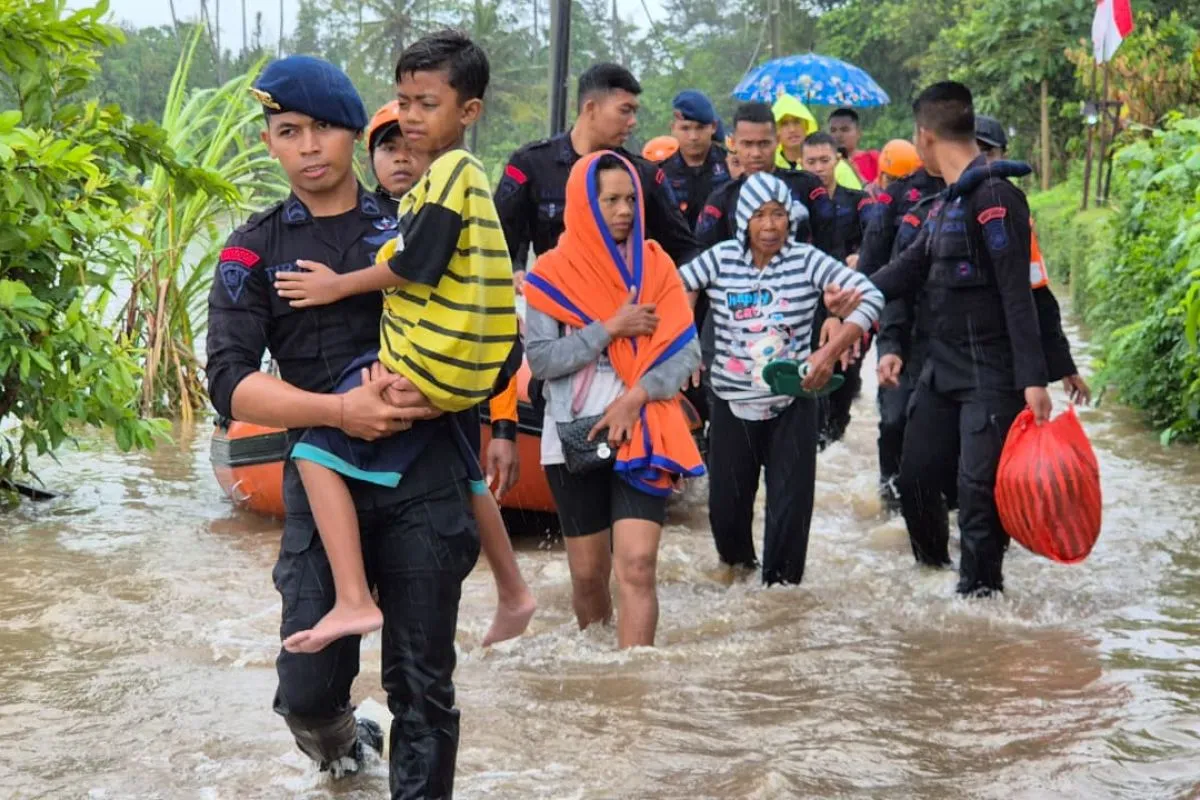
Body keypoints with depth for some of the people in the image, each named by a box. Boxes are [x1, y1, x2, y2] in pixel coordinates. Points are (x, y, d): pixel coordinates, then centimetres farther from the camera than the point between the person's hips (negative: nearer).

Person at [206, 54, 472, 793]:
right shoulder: (254, 253, 4)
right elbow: (230, 383, -6)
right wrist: (338, 411, -20)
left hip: (425, 479, 0)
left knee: (423, 684, 2)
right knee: (310, 686, 1)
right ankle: (336, 736, 36)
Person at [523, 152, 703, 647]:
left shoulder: (655, 265, 5)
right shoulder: (552, 272, 0)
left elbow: (686, 351, -1)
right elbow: (541, 358, -9)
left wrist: (635, 398, -14)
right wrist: (612, 328, -14)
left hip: (641, 435, 0)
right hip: (574, 438, 0)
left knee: (637, 567, -13)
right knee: (588, 572, 9)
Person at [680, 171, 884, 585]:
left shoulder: (807, 260, -7)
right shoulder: (720, 259, -4)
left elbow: (870, 297, -11)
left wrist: (831, 351, -21)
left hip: (792, 405, -1)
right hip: (733, 404, 1)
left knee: (790, 506, -2)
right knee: (725, 504, 9)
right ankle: (737, 562, 39)